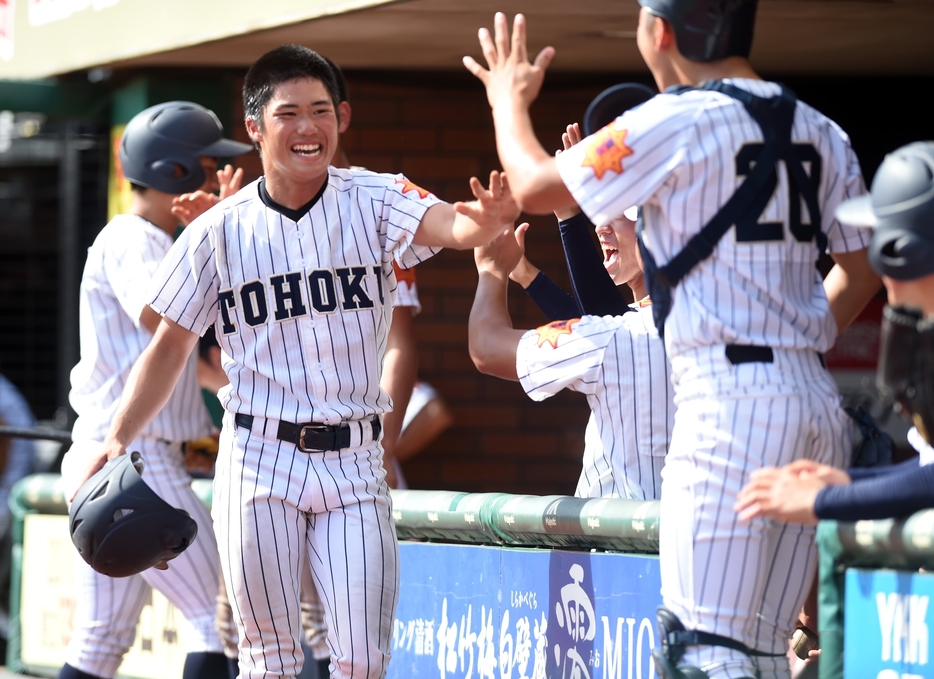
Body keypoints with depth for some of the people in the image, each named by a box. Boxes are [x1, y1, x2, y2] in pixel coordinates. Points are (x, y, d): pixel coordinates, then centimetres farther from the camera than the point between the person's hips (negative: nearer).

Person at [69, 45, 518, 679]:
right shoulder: (219, 232, 0)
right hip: (259, 459, 0)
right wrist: (116, 441, -1)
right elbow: (171, 345, 8)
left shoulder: (374, 202, -4)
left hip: (354, 460, 0)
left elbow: (446, 223, -25)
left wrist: (487, 220, -48)